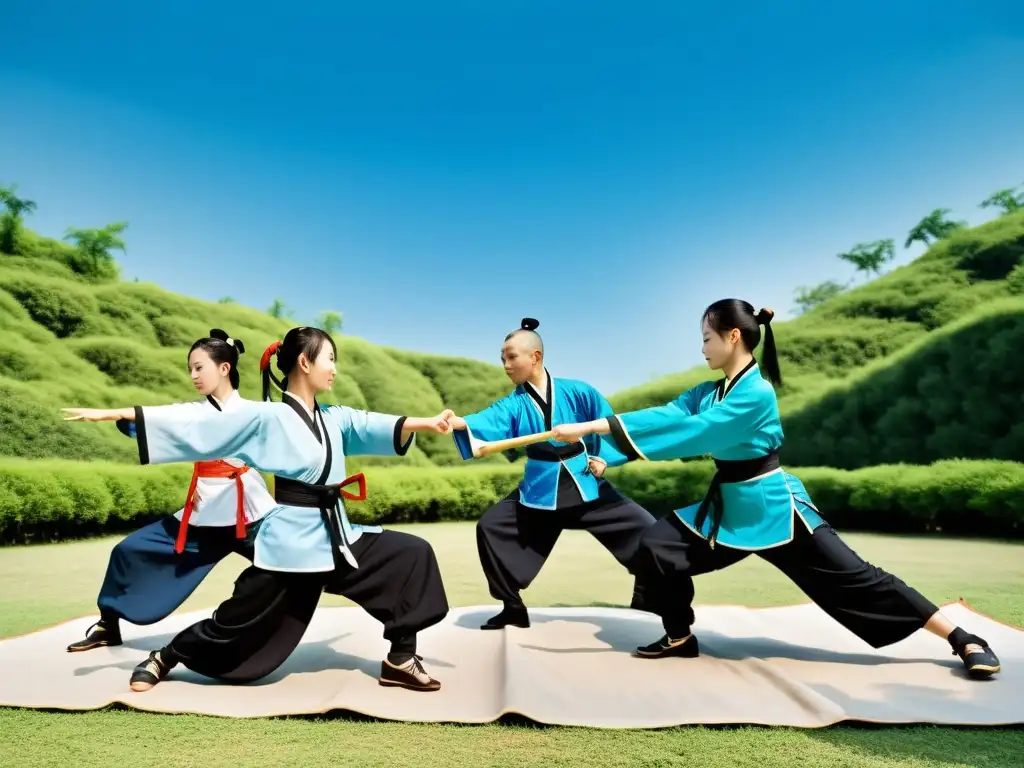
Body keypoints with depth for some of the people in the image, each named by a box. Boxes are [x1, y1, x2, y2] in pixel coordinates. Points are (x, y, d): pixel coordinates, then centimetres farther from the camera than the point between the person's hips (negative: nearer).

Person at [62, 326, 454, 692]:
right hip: (290, 541, -6)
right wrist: (113, 413, -16)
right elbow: (192, 423, -13)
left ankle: (400, 660, 4)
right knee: (237, 623, 4)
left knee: (411, 554, -4)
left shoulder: (336, 418, 7)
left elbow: (379, 426, -7)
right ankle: (163, 658, 34)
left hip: (336, 537, 6)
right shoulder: (266, 418, -12)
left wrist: (429, 422, -24)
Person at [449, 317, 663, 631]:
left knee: (645, 530, -8)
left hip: (586, 486, -2)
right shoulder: (513, 404, -5)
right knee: (490, 527, -6)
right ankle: (513, 608, 13)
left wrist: (603, 458, -9)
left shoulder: (577, 391, -7)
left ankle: (648, 600, 17)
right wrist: (457, 422, -45)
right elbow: (489, 422, -26)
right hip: (539, 490, 2)